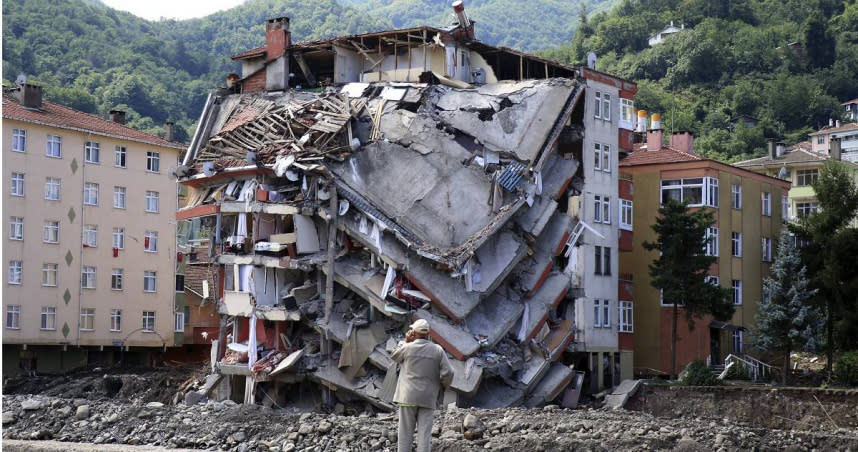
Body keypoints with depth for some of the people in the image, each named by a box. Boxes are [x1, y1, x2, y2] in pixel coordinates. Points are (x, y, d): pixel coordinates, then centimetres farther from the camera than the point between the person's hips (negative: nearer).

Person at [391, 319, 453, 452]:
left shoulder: (408, 348, -4)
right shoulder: (438, 350, 1)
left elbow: (394, 357, 17)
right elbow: (448, 373, -6)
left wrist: (406, 342, 15)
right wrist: (445, 386, 13)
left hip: (408, 396, -1)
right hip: (428, 399, 1)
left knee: (405, 432, 3)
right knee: (425, 434, 0)